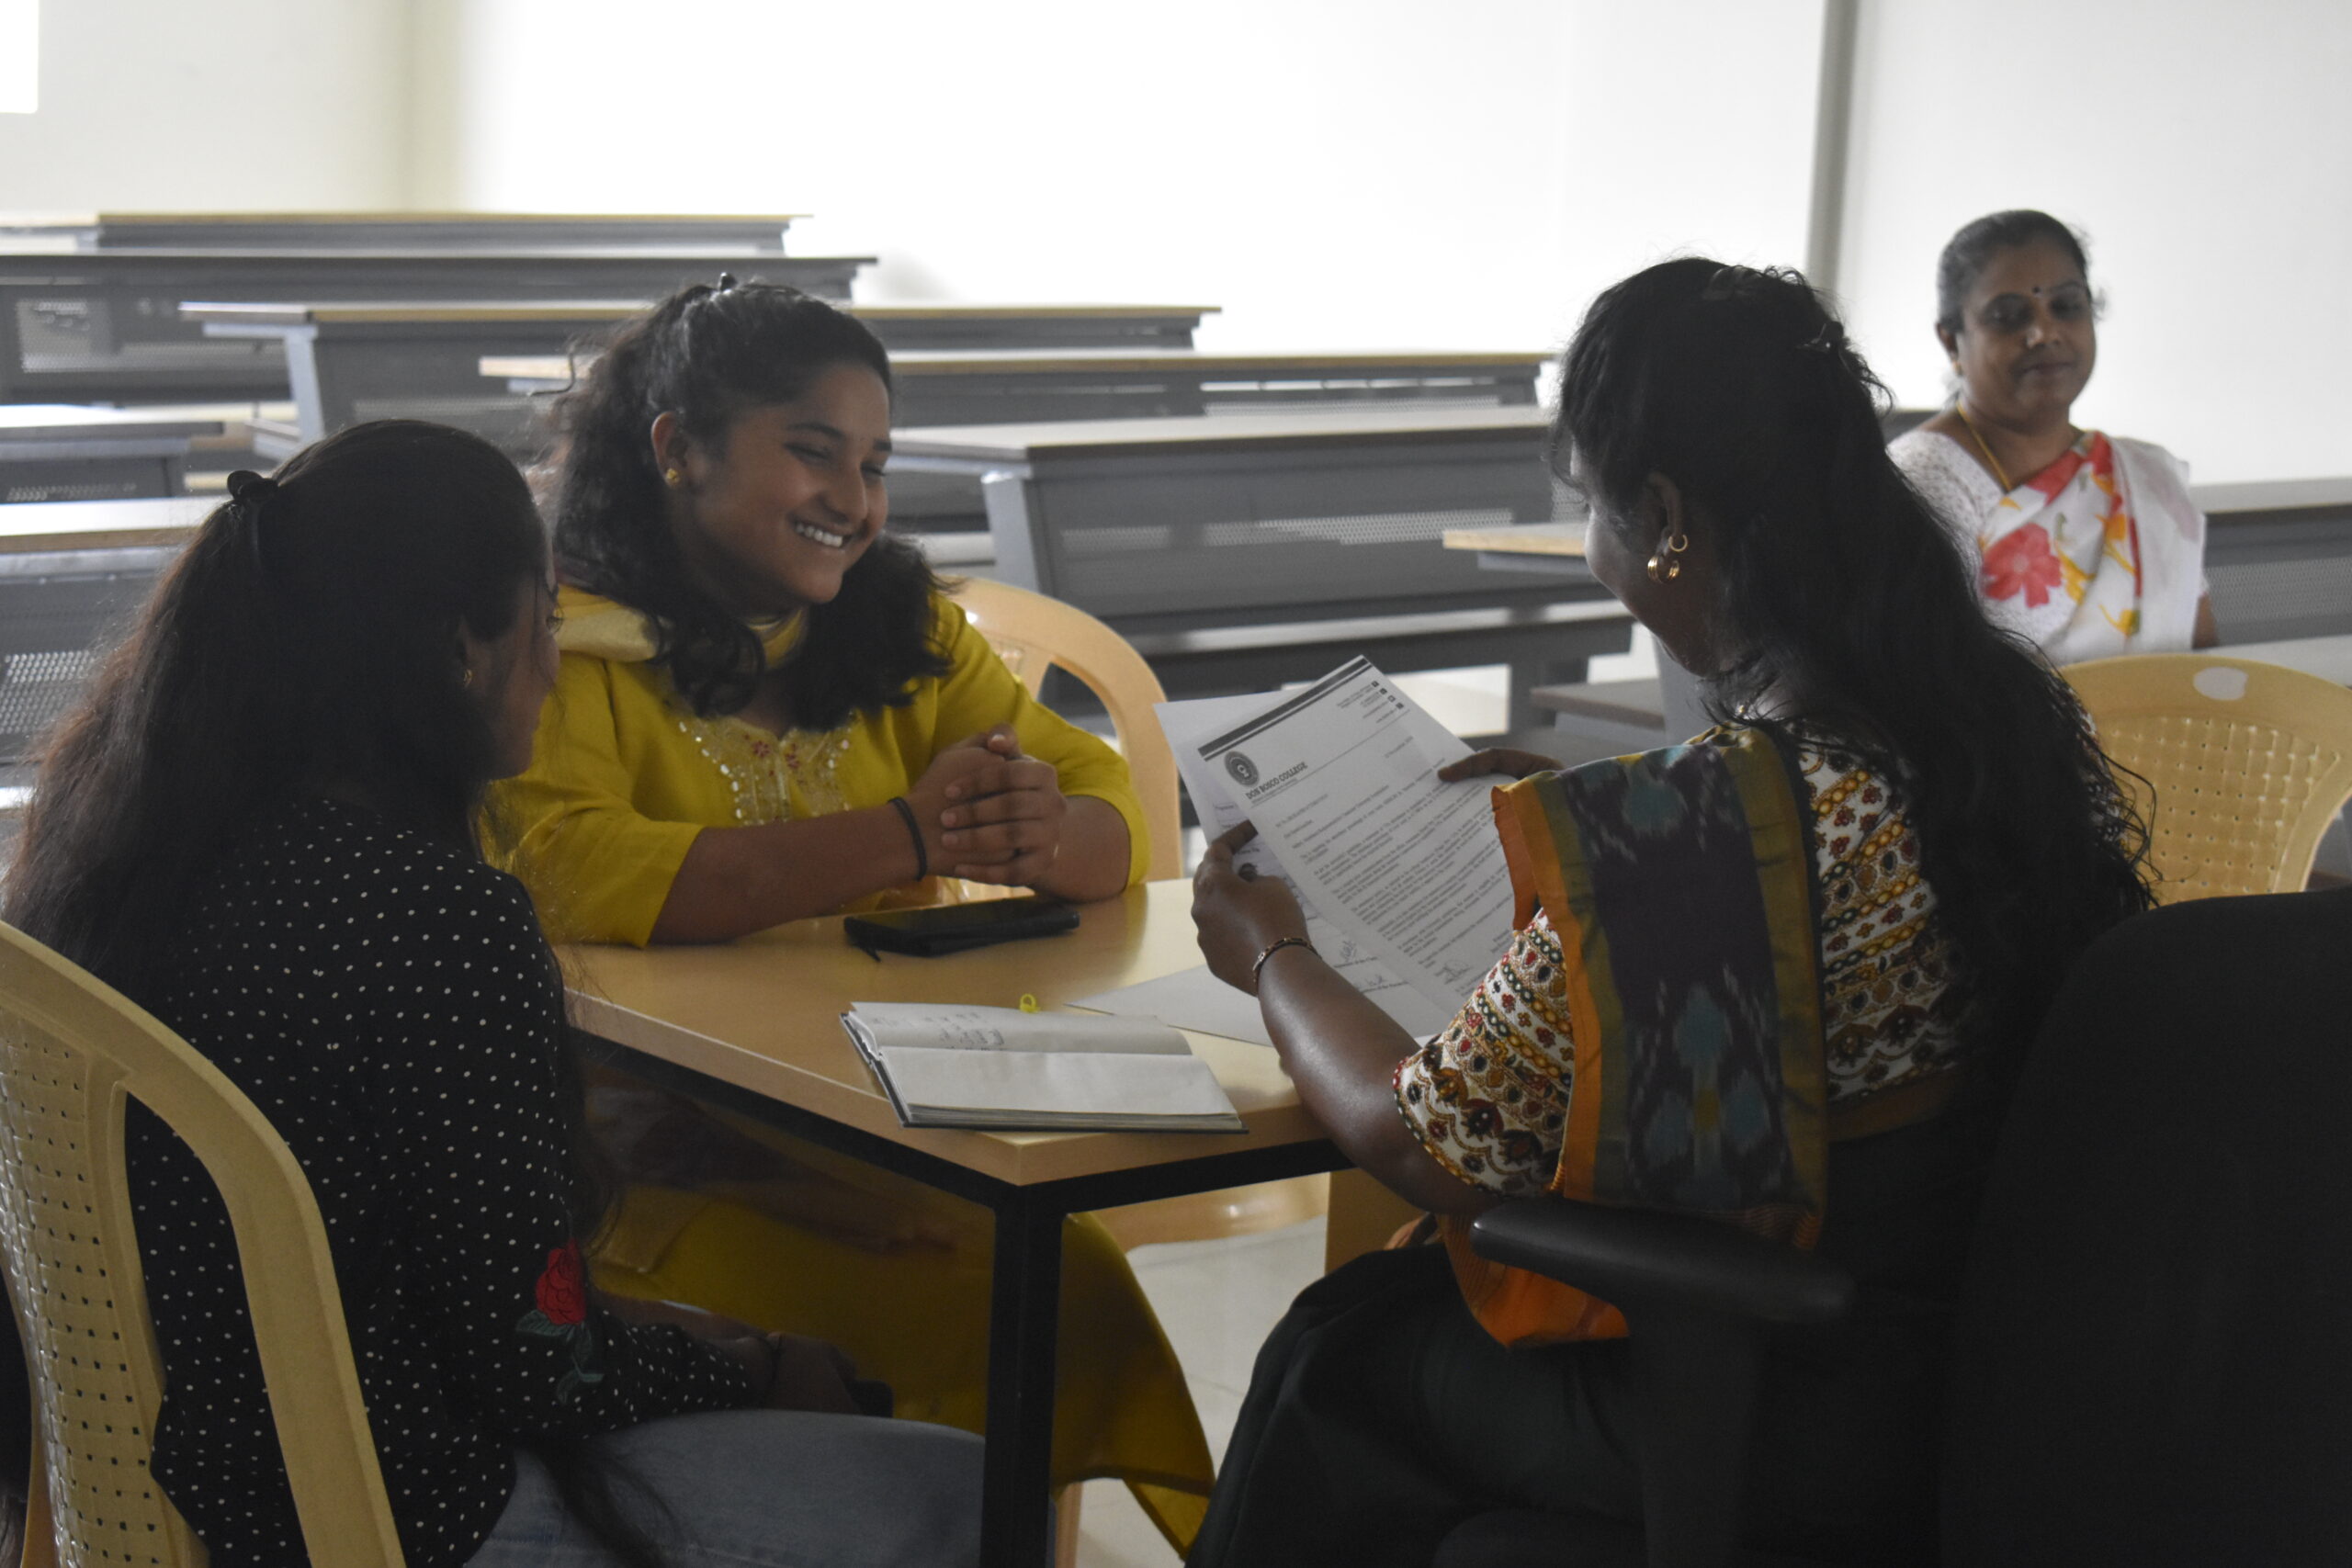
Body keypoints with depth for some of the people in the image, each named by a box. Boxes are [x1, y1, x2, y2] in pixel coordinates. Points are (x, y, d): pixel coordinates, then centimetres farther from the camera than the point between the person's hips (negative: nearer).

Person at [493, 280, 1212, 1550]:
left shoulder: (904, 630, 14)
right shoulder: (566, 647, -5)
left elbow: (1111, 807, 6)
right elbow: (574, 876, -22)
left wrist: (1036, 835, -20)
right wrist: (906, 838, -25)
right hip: (658, 1157, -5)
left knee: (1086, 1290, -20)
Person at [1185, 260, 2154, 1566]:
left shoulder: (1705, 831, -31)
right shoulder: (2016, 714, -5)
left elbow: (1422, 1141, -18)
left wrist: (1270, 955, 1)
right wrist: (1573, 805, 23)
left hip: (1800, 1434, -7)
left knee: (1336, 1353, 17)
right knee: (1404, 1292, 25)